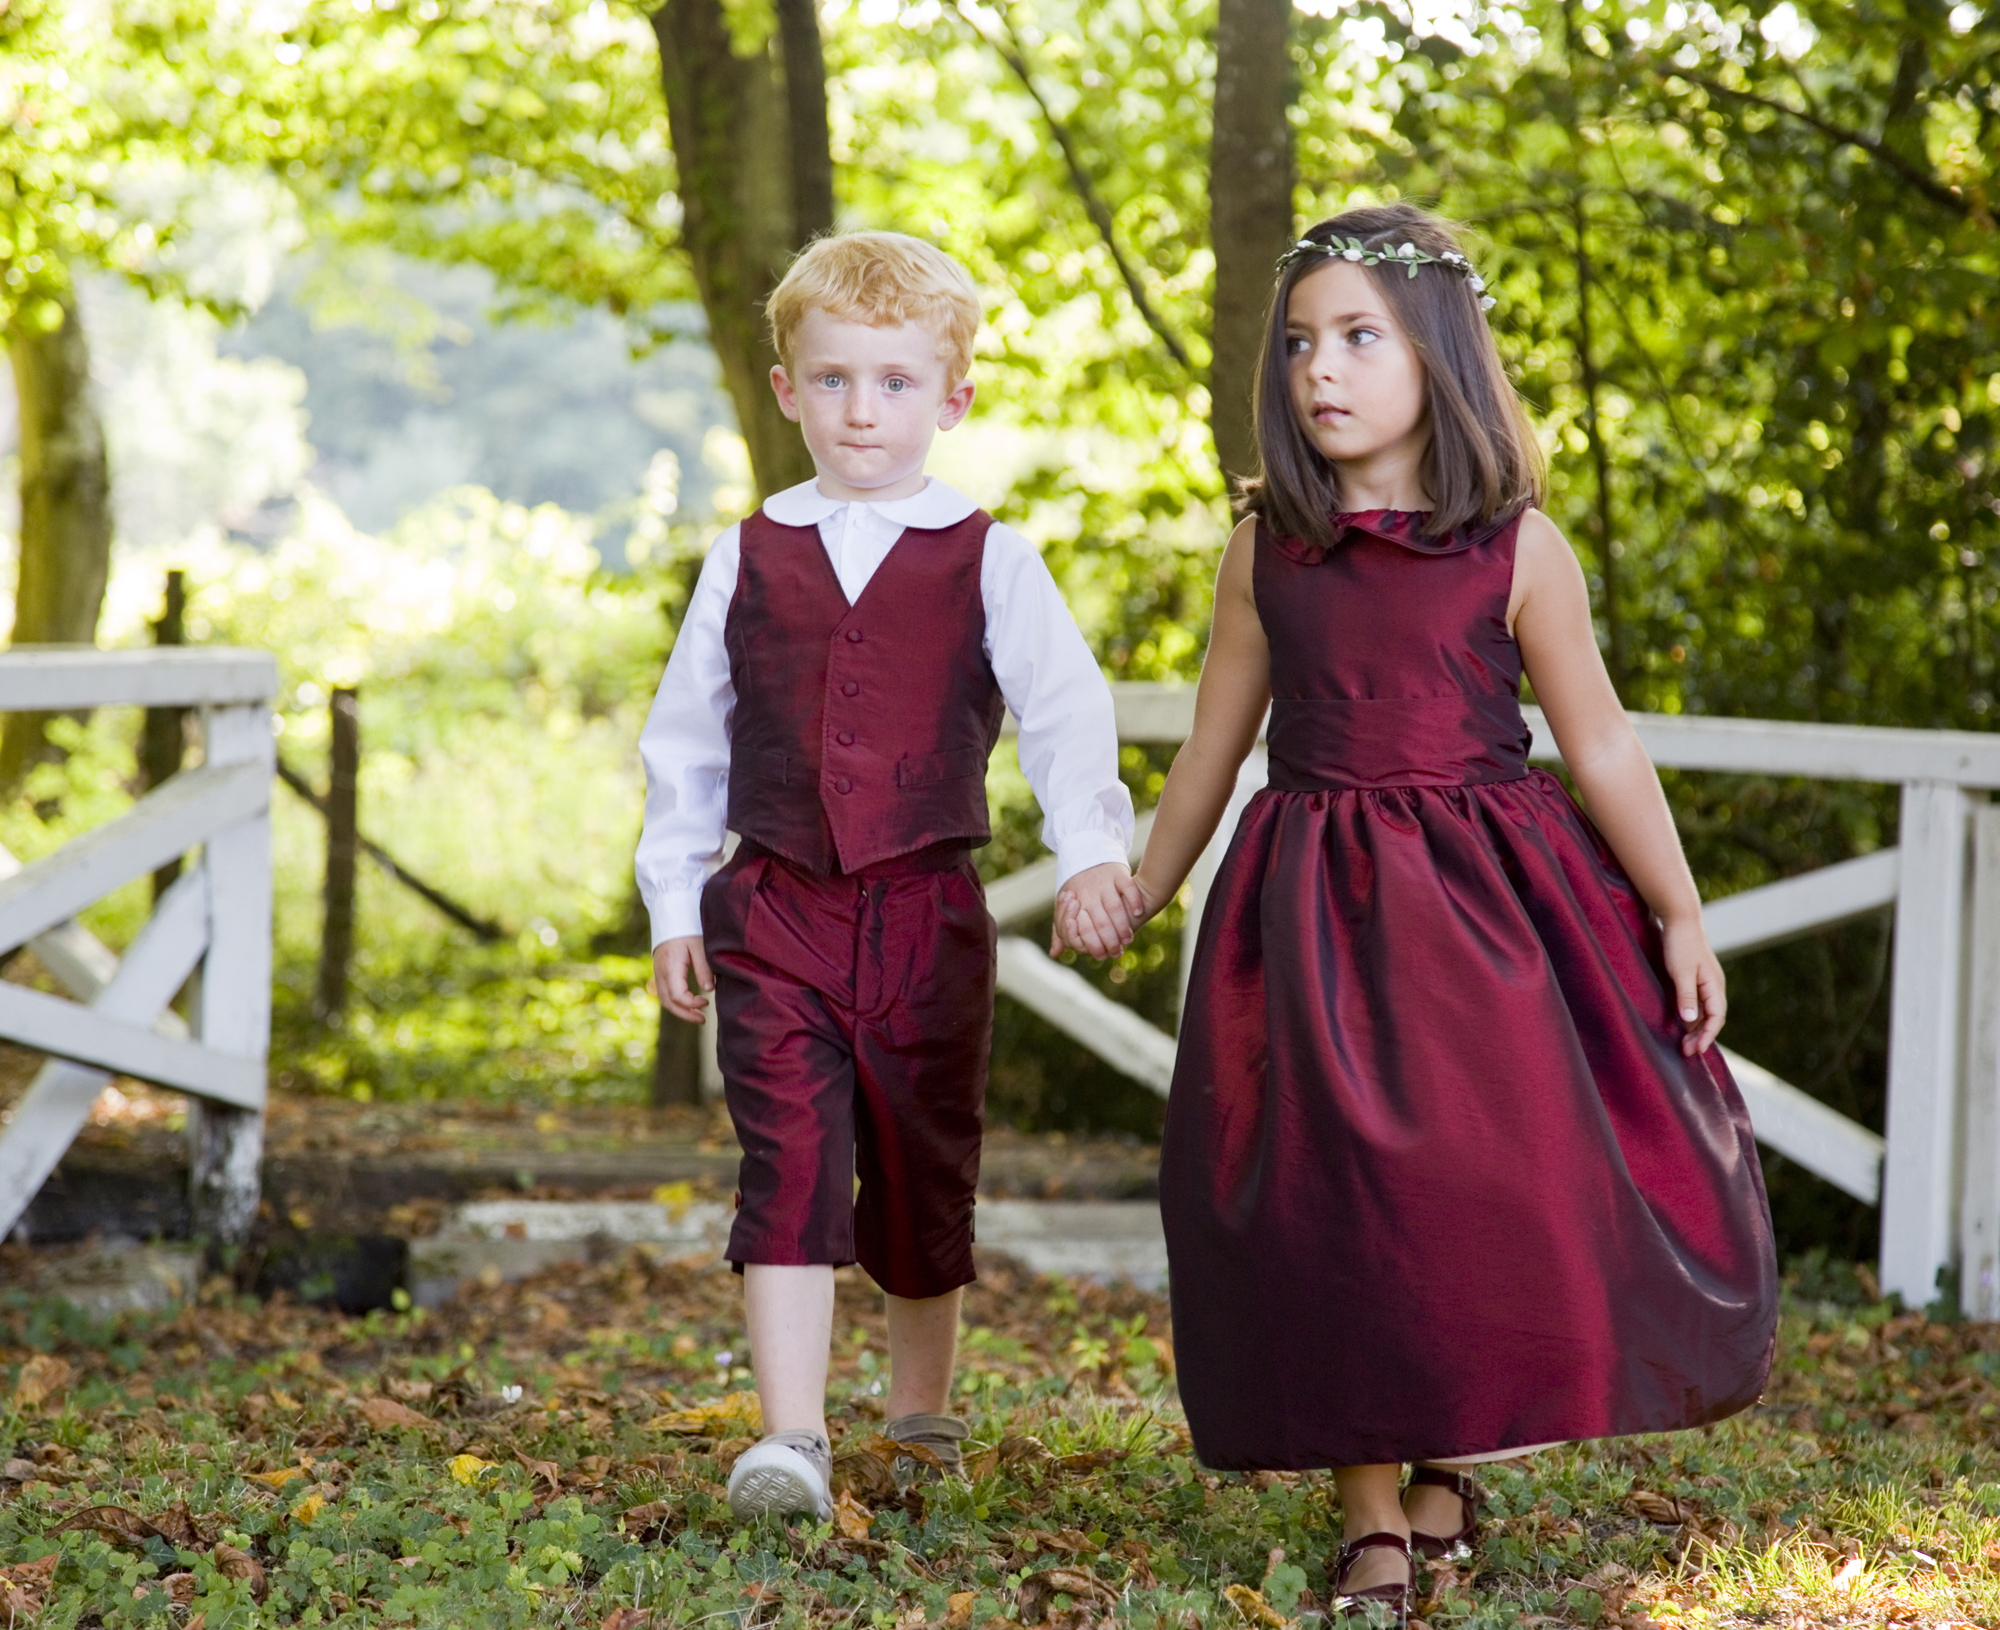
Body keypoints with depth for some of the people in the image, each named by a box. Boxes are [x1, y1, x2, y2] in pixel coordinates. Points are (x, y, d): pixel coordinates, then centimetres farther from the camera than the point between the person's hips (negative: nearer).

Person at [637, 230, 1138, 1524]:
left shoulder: (989, 562, 1)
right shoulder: (748, 560, 7)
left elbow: (1065, 711, -8)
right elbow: (686, 737, 13)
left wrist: (1092, 847, -24)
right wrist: (674, 903, 11)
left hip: (928, 915, 0)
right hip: (774, 910, 0)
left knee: (922, 1176, 11)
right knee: (790, 1165, -12)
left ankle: (923, 1417, 31)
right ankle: (791, 1441, -15)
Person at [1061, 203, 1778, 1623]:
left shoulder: (1516, 548, -2)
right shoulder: (1265, 552, 5)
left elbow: (1601, 746, 3)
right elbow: (1215, 748, 17)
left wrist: (1680, 920, 4)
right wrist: (1141, 893, 24)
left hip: (1487, 904, -1)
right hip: (1314, 908, 1)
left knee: (1503, 1175, -9)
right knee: (1329, 1197, -5)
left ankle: (1456, 1458, 13)